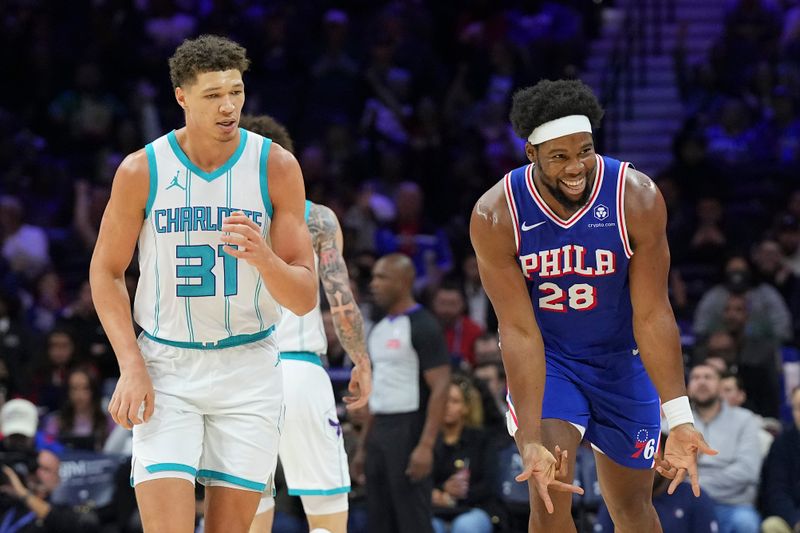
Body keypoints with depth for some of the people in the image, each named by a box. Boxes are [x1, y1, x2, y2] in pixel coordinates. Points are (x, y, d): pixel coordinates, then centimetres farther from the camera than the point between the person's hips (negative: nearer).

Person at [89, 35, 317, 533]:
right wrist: (132, 367, -6)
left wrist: (264, 258, -27)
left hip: (249, 368, 1)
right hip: (166, 366, -1)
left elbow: (305, 299, -5)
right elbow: (106, 271, 5)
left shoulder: (276, 166, -6)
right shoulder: (142, 170, -7)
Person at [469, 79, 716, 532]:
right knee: (549, 496, -18)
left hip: (621, 359, 1)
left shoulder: (638, 199, -23)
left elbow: (652, 316, -20)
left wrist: (680, 419, -29)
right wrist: (532, 441, -31)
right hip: (545, 359, -1)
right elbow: (519, 331, -23)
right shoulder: (496, 216, -24)